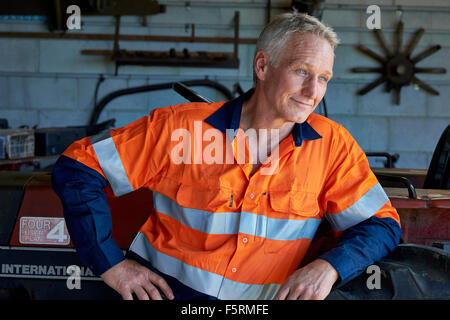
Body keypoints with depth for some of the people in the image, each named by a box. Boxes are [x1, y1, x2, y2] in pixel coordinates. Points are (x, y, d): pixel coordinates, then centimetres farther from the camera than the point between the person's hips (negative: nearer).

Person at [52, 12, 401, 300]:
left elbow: (382, 225, 5)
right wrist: (111, 264, -7)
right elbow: (78, 167, 0)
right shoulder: (181, 126, -3)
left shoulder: (332, 145, 3)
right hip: (161, 289, -2)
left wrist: (329, 267, -15)